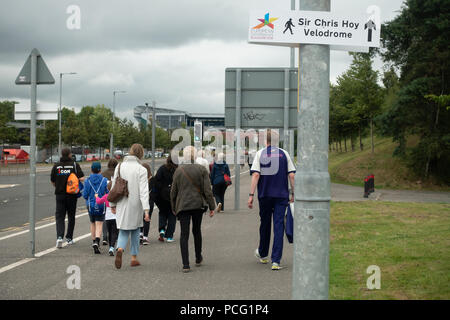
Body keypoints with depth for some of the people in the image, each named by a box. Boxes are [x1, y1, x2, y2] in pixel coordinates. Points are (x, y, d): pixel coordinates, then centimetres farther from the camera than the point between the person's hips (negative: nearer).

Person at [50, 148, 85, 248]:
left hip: (60, 194, 1)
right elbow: (82, 178, -13)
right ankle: (69, 238, 20)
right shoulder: (74, 165, -4)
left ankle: (59, 237, -18)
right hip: (72, 195, -1)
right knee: (71, 216, 14)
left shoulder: (56, 166, 1)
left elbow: (52, 181, 6)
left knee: (59, 216, 2)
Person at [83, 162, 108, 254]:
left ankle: (94, 241, 30)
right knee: (99, 224, -2)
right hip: (101, 205, -2)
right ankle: (97, 241, -22)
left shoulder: (87, 181, -5)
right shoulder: (104, 180, -8)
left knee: (93, 223, 20)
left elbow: (85, 195, -5)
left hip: (91, 205, 2)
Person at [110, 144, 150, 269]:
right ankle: (134, 258, 20)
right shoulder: (141, 170, -10)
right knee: (135, 230, 15)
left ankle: (120, 249, -20)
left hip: (121, 205, 3)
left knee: (123, 231, 10)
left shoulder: (119, 167, 3)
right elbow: (143, 191, -15)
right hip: (135, 204, -3)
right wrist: (146, 210, -17)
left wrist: (112, 204, 16)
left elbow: (114, 187, 7)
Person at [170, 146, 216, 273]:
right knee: (197, 231, 19)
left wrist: (174, 208, 15)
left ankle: (185, 264, -9)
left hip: (183, 206, -1)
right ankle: (198, 259, 32)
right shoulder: (201, 170, -3)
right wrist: (212, 207, 1)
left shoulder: (178, 170, -1)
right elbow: (207, 190, -6)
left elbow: (173, 192, 4)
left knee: (184, 234, -1)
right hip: (198, 205, 1)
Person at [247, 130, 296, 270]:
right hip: (281, 195, 0)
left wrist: (251, 195, -7)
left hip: (264, 195, 0)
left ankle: (262, 254, 34)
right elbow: (292, 175, 0)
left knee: (265, 225, 16)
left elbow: (256, 175, -8)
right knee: (279, 226, -2)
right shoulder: (284, 154, 3)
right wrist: (293, 193, 10)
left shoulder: (260, 154, 0)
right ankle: (276, 261, -9)